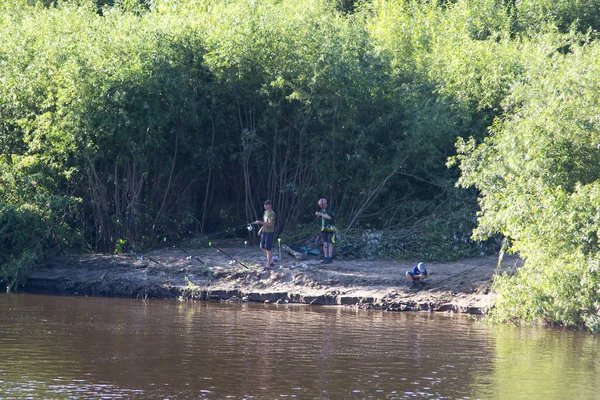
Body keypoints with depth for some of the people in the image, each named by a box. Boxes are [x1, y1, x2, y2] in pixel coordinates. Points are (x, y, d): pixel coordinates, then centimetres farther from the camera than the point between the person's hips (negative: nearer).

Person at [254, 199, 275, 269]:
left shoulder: (272, 213, -17)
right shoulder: (265, 212, 12)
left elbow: (269, 224, -25)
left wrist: (260, 222, -32)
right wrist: (261, 229, 18)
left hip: (270, 232, -10)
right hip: (264, 232, 10)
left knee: (268, 249, -7)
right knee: (262, 247, 14)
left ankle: (268, 265, -1)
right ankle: (271, 261, 25)